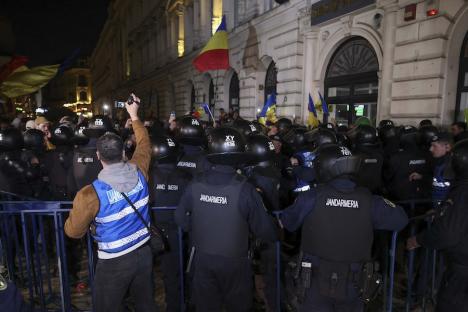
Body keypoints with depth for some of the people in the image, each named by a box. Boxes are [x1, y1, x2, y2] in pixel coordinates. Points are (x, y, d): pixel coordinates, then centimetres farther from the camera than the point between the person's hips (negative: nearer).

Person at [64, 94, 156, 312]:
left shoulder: (90, 195, -24)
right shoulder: (139, 172, -13)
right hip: (144, 253, 4)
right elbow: (144, 144, 8)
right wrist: (134, 116, 18)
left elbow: (74, 231, -8)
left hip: (113, 262, -4)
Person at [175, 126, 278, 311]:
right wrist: (275, 235, 4)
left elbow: (181, 218, -3)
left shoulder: (195, 185, -15)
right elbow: (264, 229, -18)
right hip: (234, 261, -2)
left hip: (202, 259, 3)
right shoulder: (244, 189, -24)